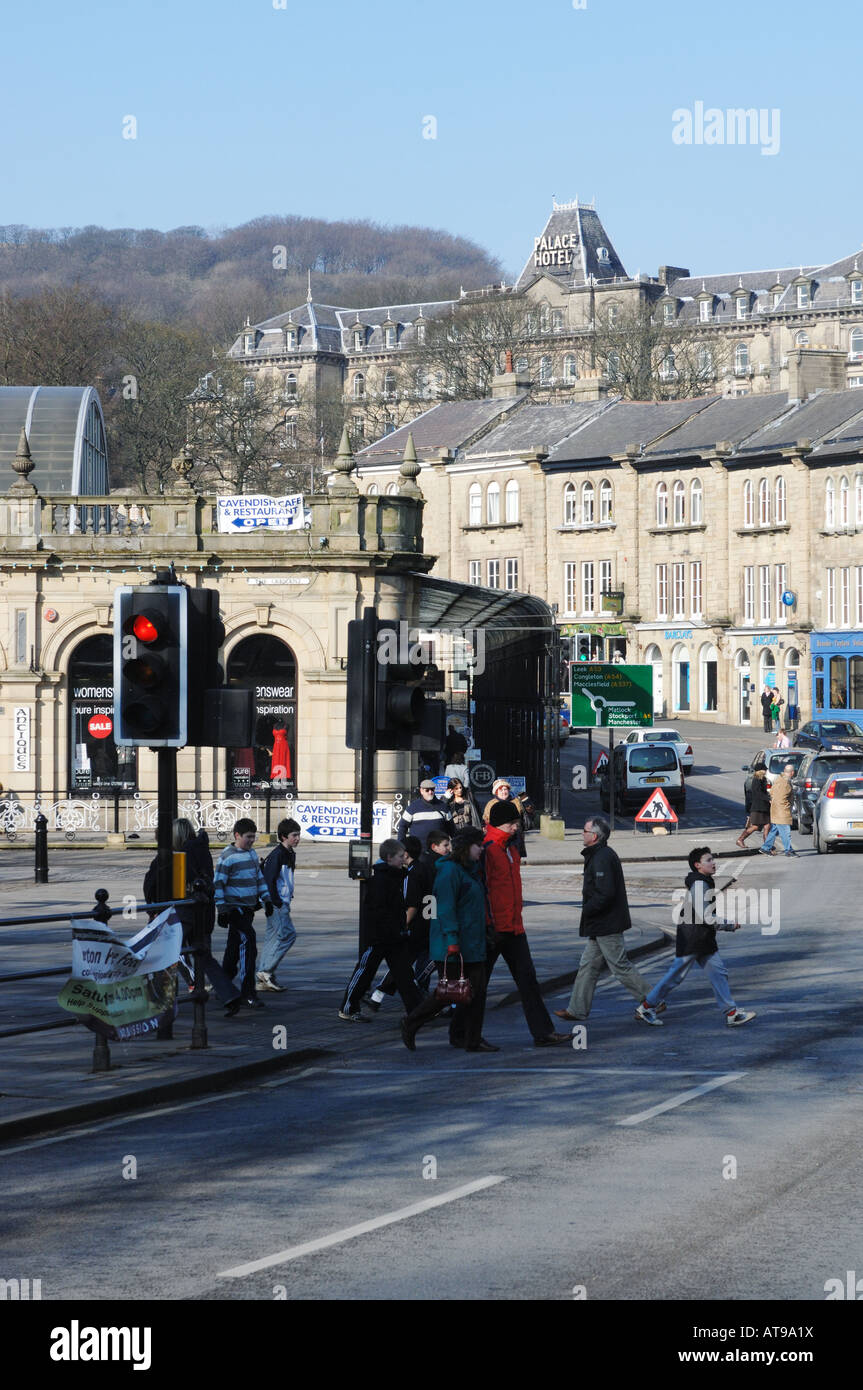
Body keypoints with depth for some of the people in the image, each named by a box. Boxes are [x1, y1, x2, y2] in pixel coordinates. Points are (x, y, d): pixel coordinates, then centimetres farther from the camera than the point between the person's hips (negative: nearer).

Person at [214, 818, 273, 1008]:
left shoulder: (252, 854, 13)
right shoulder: (228, 856, -11)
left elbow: (259, 877, 24)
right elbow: (218, 884, -11)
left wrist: (266, 899, 19)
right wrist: (221, 910, -13)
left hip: (248, 907, 8)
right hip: (234, 907, -8)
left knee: (234, 947, 14)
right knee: (248, 942, -17)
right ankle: (248, 992, -18)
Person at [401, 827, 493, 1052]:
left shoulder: (471, 870, 16)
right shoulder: (449, 870, -14)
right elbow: (446, 909, -20)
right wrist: (452, 940, -26)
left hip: (473, 945, 9)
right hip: (451, 947, -9)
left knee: (477, 991, 5)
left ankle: (473, 1040, 8)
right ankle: (410, 1025, 11)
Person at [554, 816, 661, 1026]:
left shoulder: (602, 858, -19)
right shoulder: (602, 854, 13)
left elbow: (606, 893, -26)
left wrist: (587, 910, -16)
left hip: (606, 925, -11)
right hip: (601, 925, 11)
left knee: (620, 966, -5)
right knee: (588, 965, 13)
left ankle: (650, 1002, -1)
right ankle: (577, 1010, 18)